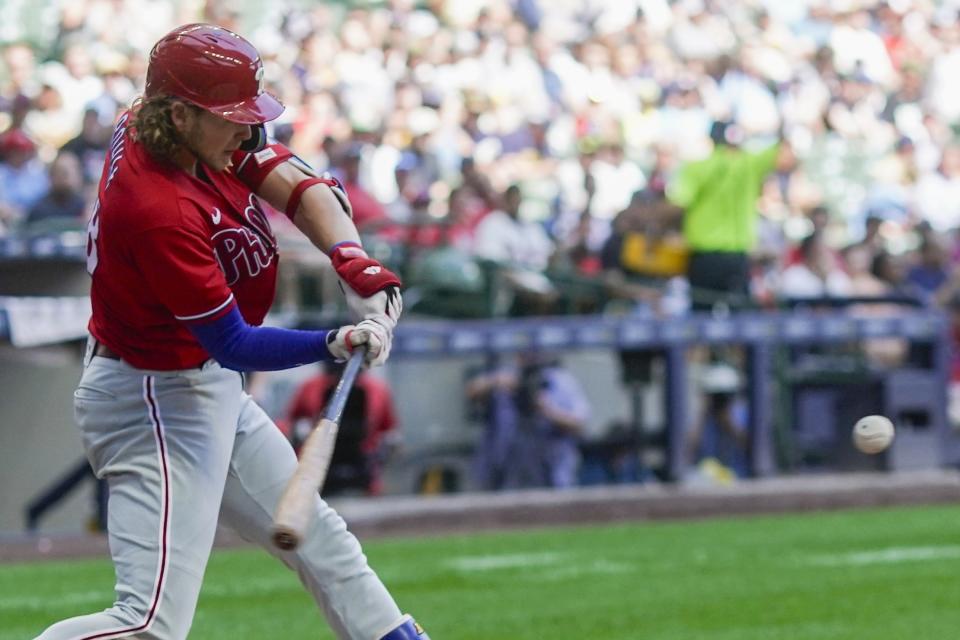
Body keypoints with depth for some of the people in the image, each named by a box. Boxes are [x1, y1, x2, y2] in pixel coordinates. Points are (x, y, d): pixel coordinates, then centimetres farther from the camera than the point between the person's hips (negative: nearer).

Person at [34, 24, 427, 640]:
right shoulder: (162, 213, -32)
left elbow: (296, 183, -5)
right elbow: (234, 346, -26)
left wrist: (353, 260, -21)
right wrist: (334, 345, -37)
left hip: (210, 391, 11)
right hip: (155, 402, -11)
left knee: (315, 533, 22)